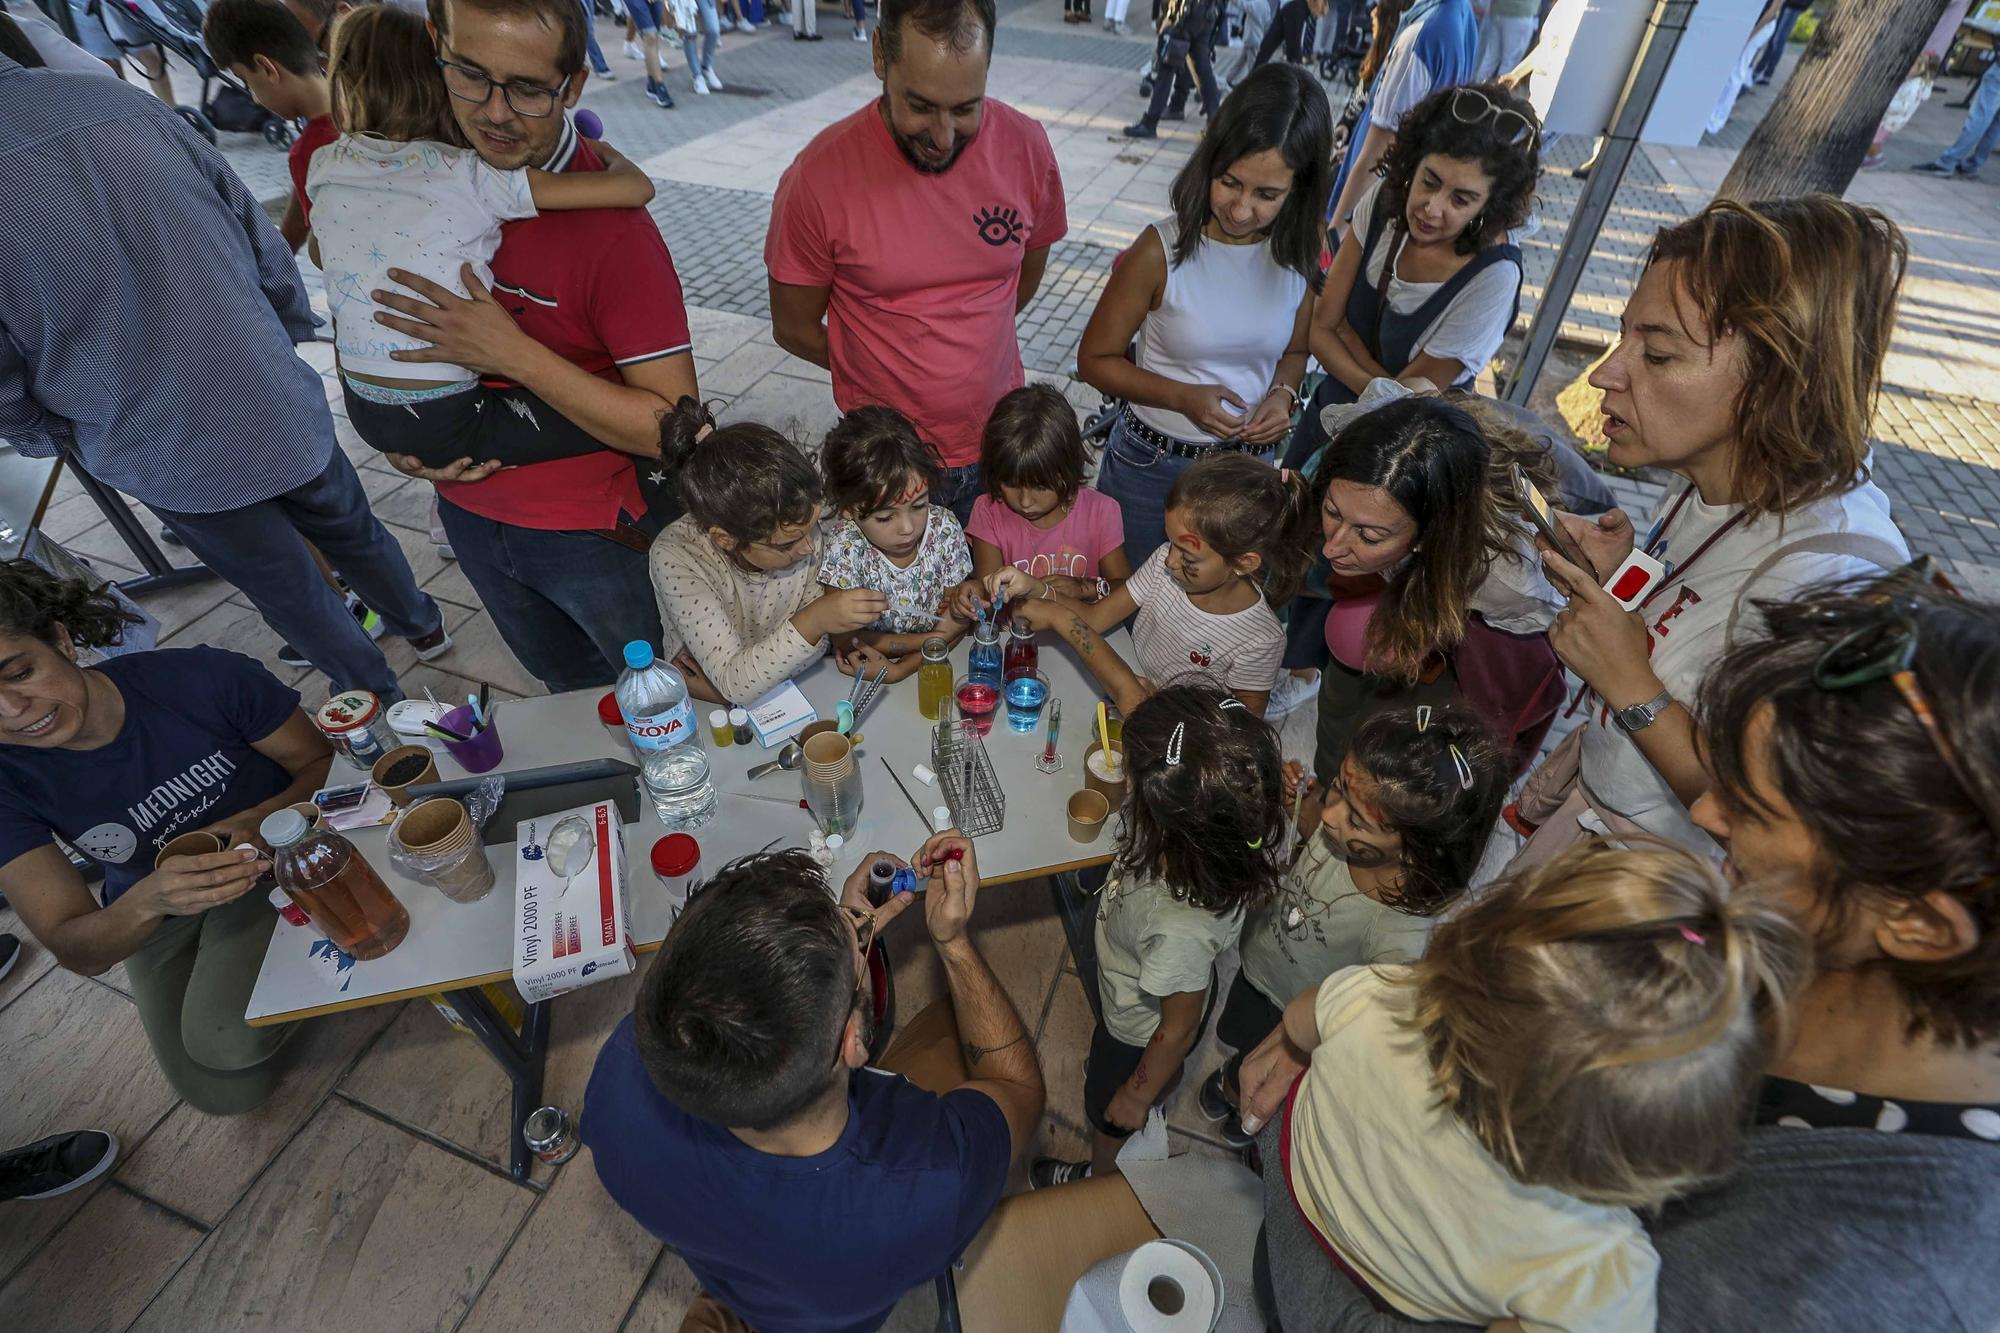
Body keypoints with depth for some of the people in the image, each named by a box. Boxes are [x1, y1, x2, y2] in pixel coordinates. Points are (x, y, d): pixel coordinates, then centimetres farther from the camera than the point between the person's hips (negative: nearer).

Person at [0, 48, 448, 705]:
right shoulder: (129, 104, -6)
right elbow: (267, 246, 1)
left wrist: (57, 438, 10)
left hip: (165, 459, -3)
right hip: (281, 406, 3)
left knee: (289, 590, 16)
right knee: (353, 532, 25)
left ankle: (377, 693, 33)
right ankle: (423, 624, 47)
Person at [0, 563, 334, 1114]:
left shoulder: (203, 678, -28)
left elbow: (323, 766, -13)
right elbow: (77, 953, -20)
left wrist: (258, 821, -34)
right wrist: (149, 902, -43)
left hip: (272, 858, -3)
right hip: (151, 911, 3)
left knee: (225, 1040, -24)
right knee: (224, 1092, 2)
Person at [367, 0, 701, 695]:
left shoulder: (610, 226, -24)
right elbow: (369, 317, 12)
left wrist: (514, 355, -30)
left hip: (598, 530, -6)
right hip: (470, 506, 6)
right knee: (568, 687, 28)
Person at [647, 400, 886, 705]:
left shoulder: (798, 529, -15)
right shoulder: (675, 558, -24)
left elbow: (814, 644, -5)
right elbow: (735, 684, -26)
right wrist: (813, 621, -38)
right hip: (705, 714, -4)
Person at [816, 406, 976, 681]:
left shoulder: (944, 527, -10)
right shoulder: (843, 547, -17)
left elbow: (959, 622, -5)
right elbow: (845, 641, -14)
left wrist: (902, 668, -19)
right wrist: (933, 637, -19)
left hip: (936, 666, 4)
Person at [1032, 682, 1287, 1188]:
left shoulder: (1182, 926, -51)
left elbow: (1177, 1030, -28)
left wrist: (1138, 1095, -12)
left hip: (1144, 1029, -5)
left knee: (1108, 1113, 33)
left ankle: (1098, 1181, 71)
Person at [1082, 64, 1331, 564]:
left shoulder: (1298, 253, -6)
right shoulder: (1163, 250, -18)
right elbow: (1095, 360, -11)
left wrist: (1284, 394, -13)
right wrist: (1184, 397, -23)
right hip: (1152, 465, -3)